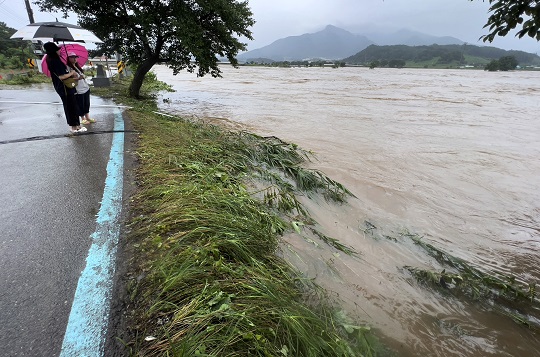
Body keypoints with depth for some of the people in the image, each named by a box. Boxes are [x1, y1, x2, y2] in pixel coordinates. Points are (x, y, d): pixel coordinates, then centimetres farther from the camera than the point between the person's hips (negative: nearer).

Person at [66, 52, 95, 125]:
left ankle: (87, 117, 24)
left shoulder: (77, 66, 12)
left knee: (87, 104, 13)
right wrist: (78, 78, -32)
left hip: (86, 88, 8)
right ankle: (83, 119, 14)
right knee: (80, 105, 4)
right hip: (78, 91, -7)